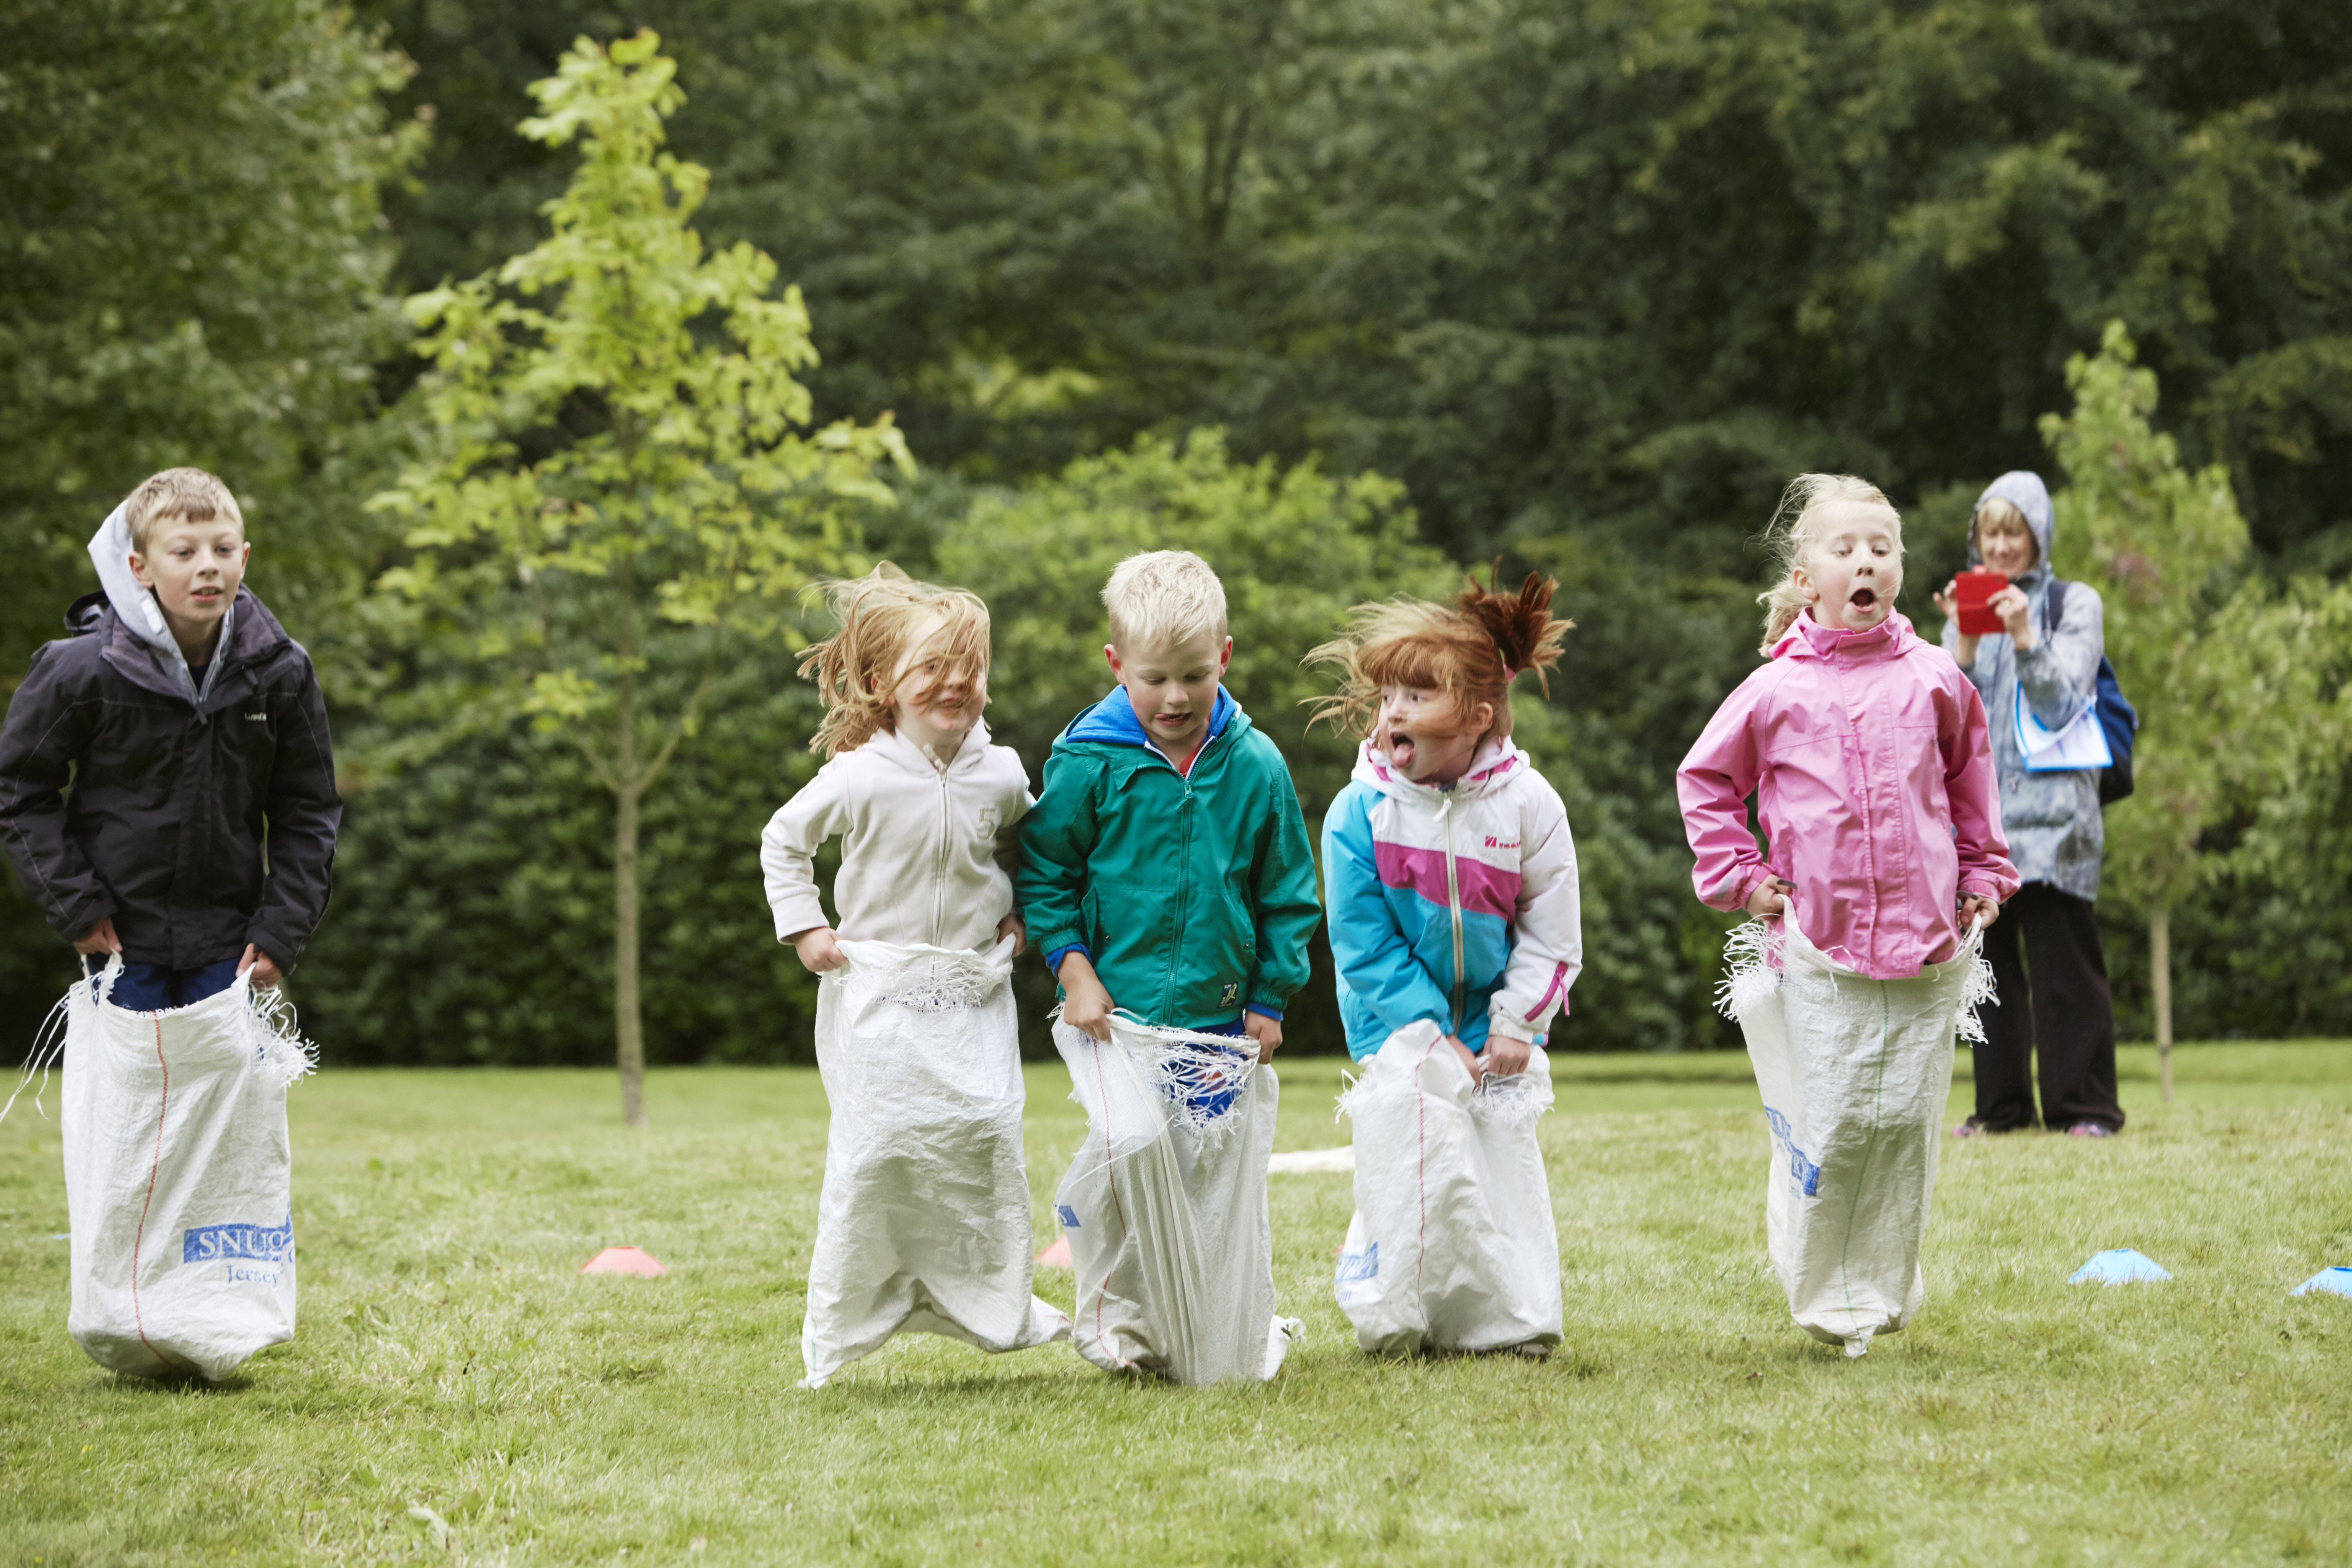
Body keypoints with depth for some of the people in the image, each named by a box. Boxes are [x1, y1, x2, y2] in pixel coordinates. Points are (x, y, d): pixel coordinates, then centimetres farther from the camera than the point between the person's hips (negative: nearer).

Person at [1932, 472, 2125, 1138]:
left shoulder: (2075, 605, 5)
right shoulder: (1968, 607, 15)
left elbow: (2061, 704, -4)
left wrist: (2024, 635, -16)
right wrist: (1965, 641, -9)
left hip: (2052, 805, -4)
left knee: (2062, 956, -8)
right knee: (1989, 956, 2)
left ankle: (2083, 1103, -7)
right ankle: (2001, 1103, 7)